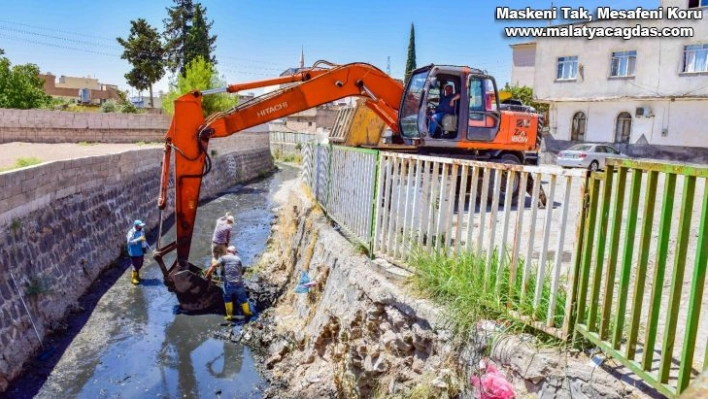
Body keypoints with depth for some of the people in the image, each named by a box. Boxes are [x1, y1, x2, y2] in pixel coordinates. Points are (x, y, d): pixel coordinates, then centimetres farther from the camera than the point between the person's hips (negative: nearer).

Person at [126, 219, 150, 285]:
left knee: (140, 265, 18)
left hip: (141, 252, 7)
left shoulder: (141, 231, 3)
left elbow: (144, 239, 17)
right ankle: (133, 278, 20)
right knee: (135, 265, 0)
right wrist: (138, 239, -35)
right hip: (134, 253, -7)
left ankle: (136, 275, 39)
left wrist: (147, 246, 9)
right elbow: (129, 242, -30)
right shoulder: (131, 232, -20)